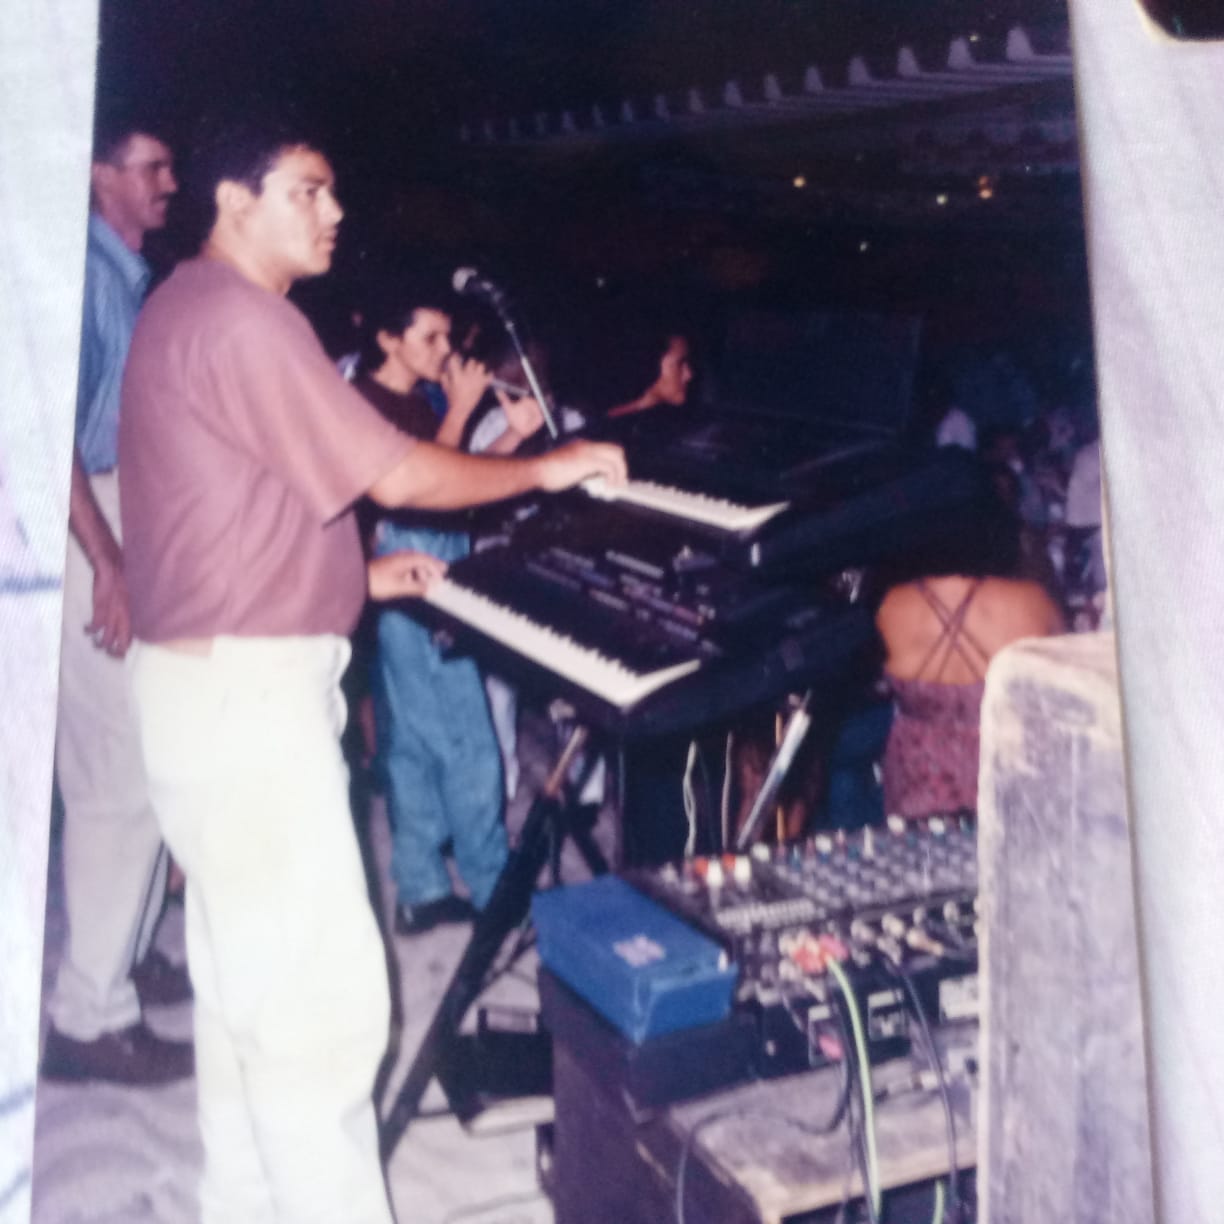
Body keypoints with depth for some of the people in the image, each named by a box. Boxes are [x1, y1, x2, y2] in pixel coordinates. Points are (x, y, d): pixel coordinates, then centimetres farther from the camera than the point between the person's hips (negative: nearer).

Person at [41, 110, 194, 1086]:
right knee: (121, 777, -8)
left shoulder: (138, 280, 17)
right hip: (96, 539, -9)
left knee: (148, 765, 16)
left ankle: (124, 953, 30)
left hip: (143, 533, 9)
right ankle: (91, 1015, 1)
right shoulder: (83, 273, -11)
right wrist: (109, 563, -24)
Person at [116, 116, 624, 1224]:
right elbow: (400, 476, -17)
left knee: (247, 975, 18)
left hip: (217, 676, 11)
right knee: (323, 993, -6)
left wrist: (358, 577, 19)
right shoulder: (242, 318, -16)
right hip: (248, 688, -11)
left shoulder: (189, 307, 18)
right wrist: (549, 468, -5)